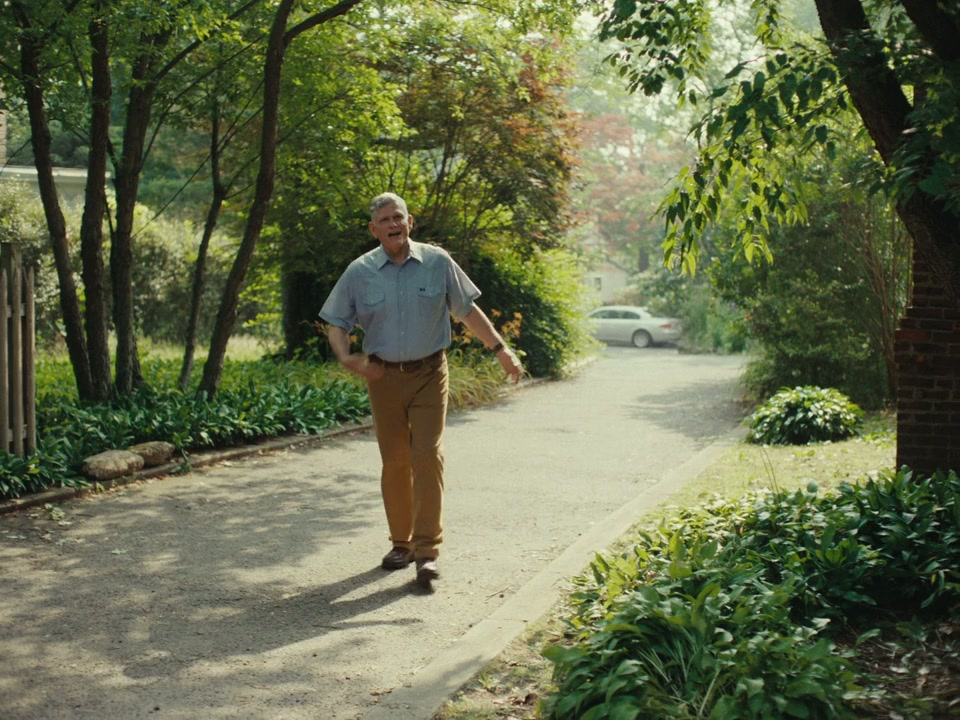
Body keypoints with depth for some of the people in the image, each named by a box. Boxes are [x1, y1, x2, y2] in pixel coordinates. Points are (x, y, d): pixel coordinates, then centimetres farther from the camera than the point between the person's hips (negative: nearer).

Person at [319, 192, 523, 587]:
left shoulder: (437, 262, -1)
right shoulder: (360, 272, 0)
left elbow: (468, 310, 6)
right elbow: (336, 323, 5)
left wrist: (501, 349, 3)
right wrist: (347, 358, -13)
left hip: (429, 373, -1)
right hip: (383, 376, 1)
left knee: (427, 457, -10)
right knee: (394, 462, 7)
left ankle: (427, 550, -8)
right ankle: (401, 543, 22)